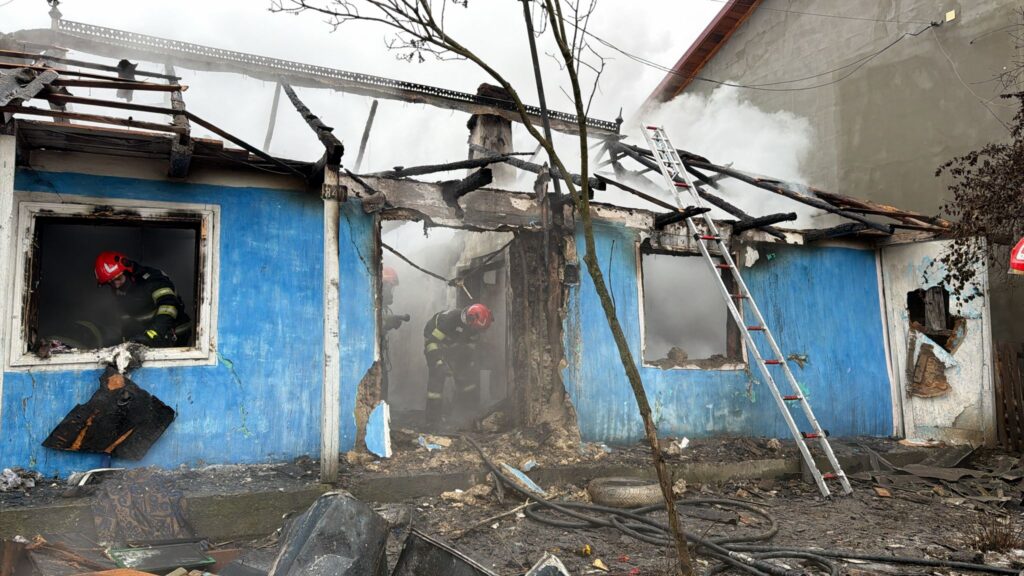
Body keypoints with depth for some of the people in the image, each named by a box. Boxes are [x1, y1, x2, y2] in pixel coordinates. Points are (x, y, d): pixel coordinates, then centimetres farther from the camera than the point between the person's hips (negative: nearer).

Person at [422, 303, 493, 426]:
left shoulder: (474, 324, -17)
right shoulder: (450, 319, -40)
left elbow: (471, 342, 3)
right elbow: (431, 341, -38)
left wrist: (471, 360, -3)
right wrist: (438, 362, -44)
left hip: (454, 345, 7)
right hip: (435, 342, -7)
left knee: (465, 374, 3)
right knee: (437, 376, -16)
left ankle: (467, 411, 17)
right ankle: (433, 418, -10)